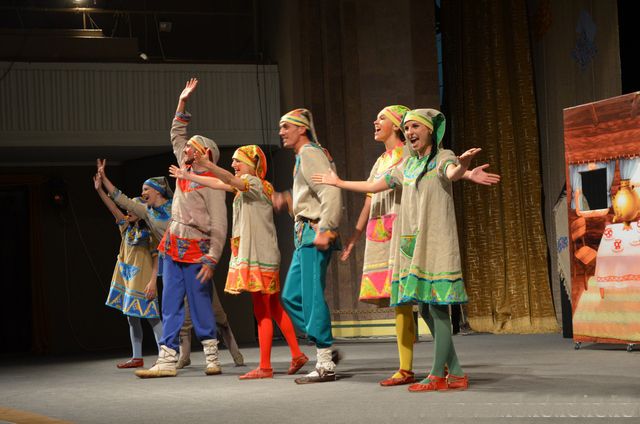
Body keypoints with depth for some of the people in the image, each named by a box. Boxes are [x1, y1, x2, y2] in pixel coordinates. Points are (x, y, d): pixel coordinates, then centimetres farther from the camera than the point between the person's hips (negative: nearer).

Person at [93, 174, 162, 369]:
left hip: (142, 279, -7)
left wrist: (153, 281, -20)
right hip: (126, 277, 7)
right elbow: (114, 208, 1)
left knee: (151, 316, -9)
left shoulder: (149, 232, -8)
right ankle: (137, 357, 16)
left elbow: (156, 257, -12)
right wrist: (100, 190, -9)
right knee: (132, 317, 10)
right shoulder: (127, 227, 10)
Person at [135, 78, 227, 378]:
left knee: (200, 306, -1)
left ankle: (212, 358, 8)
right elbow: (177, 134, 25)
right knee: (170, 306, 4)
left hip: (195, 250, -8)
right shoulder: (185, 169, 11)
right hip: (172, 248, 8)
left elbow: (219, 226, -14)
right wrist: (182, 103, 20)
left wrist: (211, 260, -19)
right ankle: (167, 361, 4)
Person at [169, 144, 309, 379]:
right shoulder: (246, 185, 20)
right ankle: (297, 355, 18)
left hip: (258, 256, -10)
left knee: (262, 312, -7)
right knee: (273, 309, 13)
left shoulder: (254, 182, -9)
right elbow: (218, 183, 27)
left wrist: (207, 164, -42)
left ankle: (265, 367, -4)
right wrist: (187, 176, 31)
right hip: (251, 254, 10)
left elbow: (230, 181, -28)